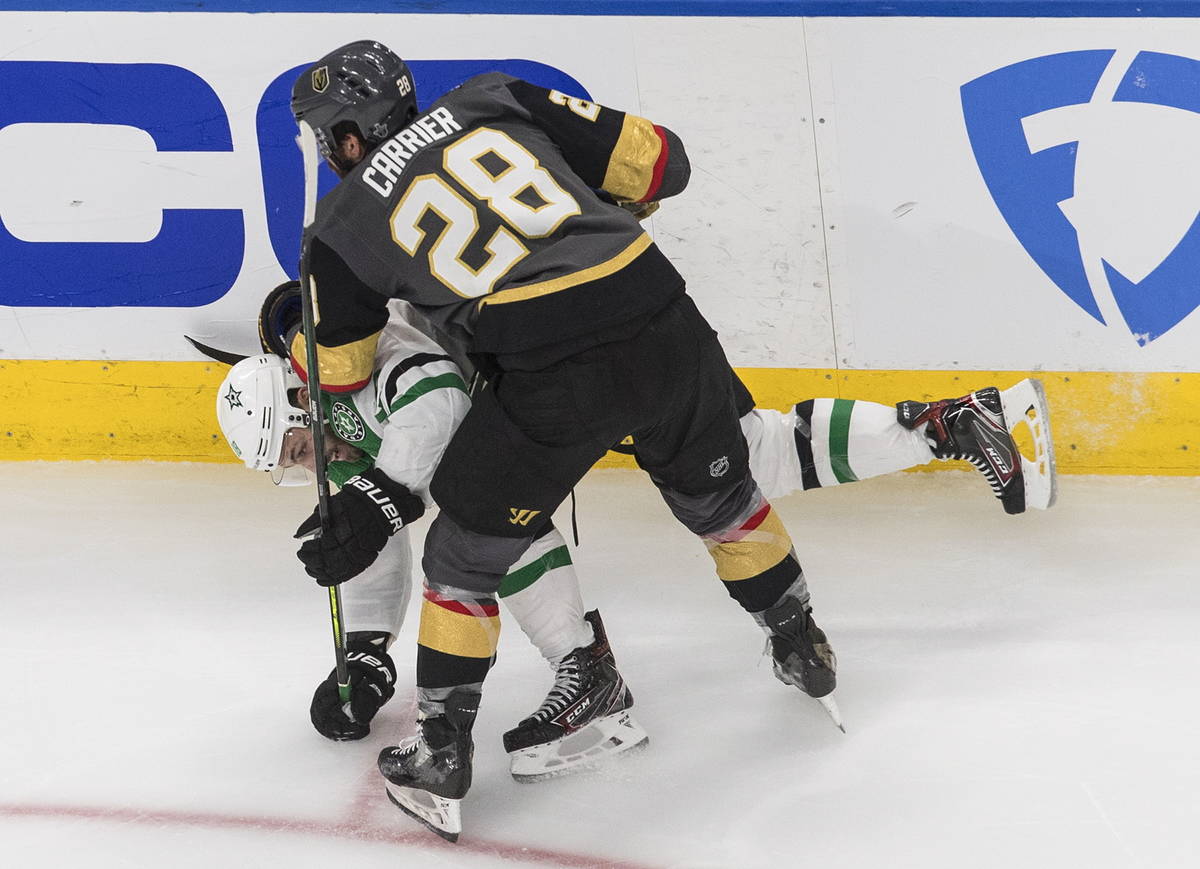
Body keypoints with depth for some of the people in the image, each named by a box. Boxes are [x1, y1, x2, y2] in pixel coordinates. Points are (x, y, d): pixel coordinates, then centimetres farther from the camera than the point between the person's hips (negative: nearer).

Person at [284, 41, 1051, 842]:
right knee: (718, 497, 29)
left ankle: (440, 764, 17)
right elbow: (659, 161, 16)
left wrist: (293, 337, 47)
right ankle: (805, 652, 47)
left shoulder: (346, 225, 11)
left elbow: (336, 374, 25)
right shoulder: (492, 101, 16)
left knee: (464, 555, 16)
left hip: (557, 380, -4)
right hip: (663, 319, 4)